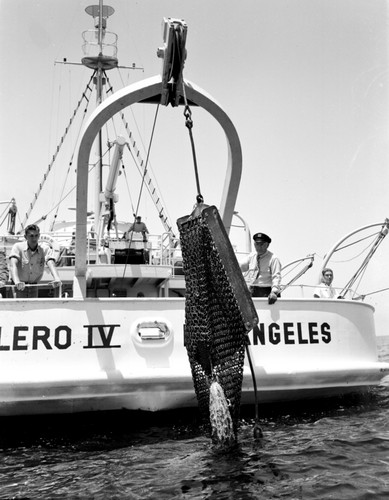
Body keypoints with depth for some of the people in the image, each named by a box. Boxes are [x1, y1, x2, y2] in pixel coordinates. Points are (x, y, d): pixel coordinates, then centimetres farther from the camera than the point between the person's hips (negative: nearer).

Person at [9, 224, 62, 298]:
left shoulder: (45, 249, -7)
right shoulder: (18, 247, -13)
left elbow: (51, 264, -22)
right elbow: (13, 265, -28)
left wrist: (56, 279, -44)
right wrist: (17, 282, -48)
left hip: (33, 287, 3)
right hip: (19, 287, -3)